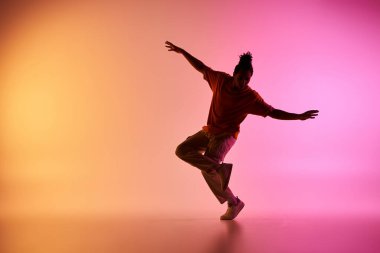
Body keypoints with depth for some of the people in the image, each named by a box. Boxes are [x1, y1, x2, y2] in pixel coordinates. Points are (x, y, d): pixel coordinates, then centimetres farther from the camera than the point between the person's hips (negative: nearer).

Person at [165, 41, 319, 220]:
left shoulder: (251, 97, -15)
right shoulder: (221, 80, -4)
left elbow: (273, 112, -13)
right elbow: (201, 68, 8)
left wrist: (299, 116, -21)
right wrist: (182, 51, 10)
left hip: (226, 136, -6)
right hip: (208, 131, 6)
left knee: (207, 171, -18)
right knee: (182, 150, -7)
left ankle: (234, 203, -1)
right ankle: (220, 168, -10)